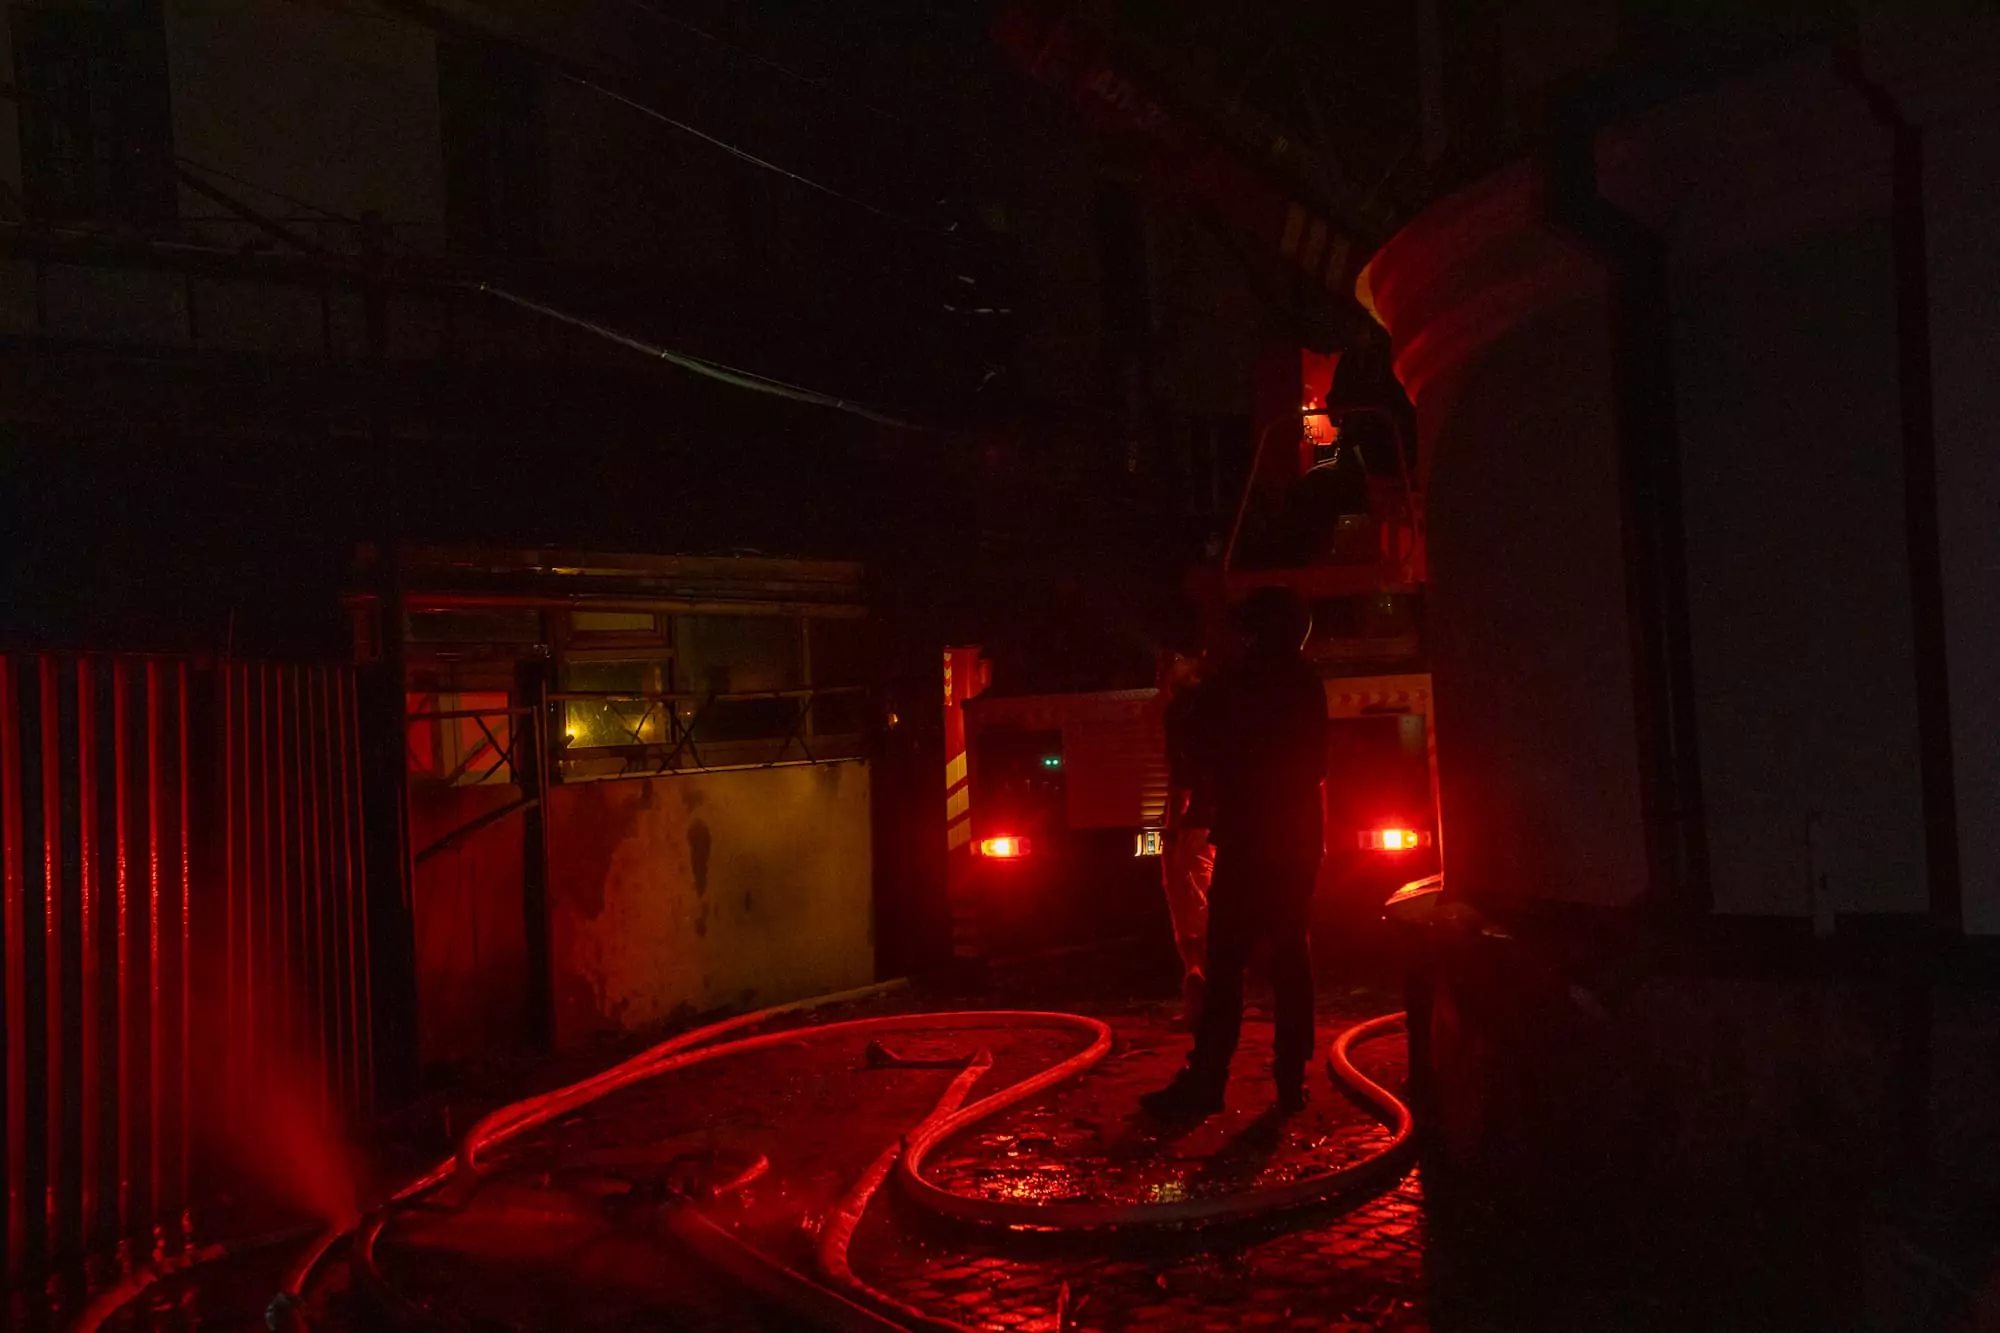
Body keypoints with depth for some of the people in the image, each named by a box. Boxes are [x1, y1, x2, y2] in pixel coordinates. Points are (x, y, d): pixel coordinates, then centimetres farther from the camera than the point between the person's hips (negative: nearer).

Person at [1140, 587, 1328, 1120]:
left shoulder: (1233, 685, -7)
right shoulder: (1309, 685, 9)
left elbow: (1212, 764, -6)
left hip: (1247, 836, -5)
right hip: (1301, 835, 5)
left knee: (1226, 960, -6)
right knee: (1292, 953, 9)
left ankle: (1206, 1080, -9)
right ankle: (1291, 1079, 9)